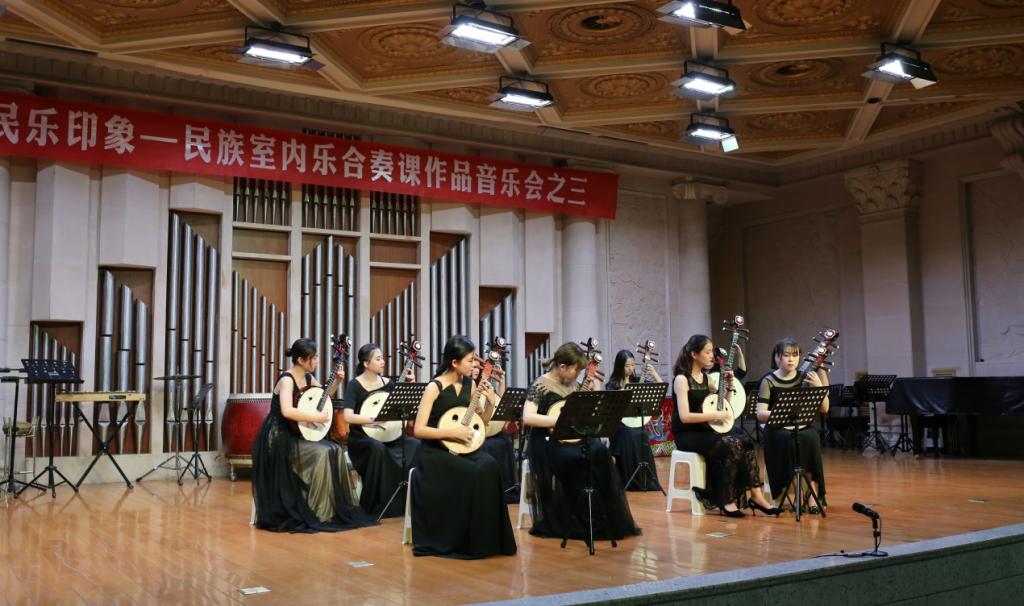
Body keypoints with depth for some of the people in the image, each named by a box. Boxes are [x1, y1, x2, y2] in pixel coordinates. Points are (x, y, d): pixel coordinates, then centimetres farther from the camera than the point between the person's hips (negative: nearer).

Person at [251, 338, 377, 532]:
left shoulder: (308, 377, 7)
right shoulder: (287, 380, -19)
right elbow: (287, 411, -35)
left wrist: (337, 382, 6)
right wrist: (317, 417, -29)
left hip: (297, 435, 8)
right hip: (280, 437, -8)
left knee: (335, 450, -11)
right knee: (322, 452, -26)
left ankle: (337, 508, -5)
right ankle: (317, 513, -17)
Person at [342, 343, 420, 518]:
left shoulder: (387, 383, 8)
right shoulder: (355, 385, -7)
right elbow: (348, 417, -21)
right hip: (362, 438, -5)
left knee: (416, 446, -20)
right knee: (378, 448, -38)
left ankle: (408, 501, -8)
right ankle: (372, 507, -23)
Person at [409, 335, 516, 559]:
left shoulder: (469, 384, 7)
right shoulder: (434, 387, -12)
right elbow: (419, 430, -17)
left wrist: (490, 401, -3)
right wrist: (452, 433, -21)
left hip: (462, 449, 6)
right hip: (436, 452, -5)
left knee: (489, 466, -25)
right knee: (473, 474, -30)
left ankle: (486, 540, -13)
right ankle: (462, 542, -12)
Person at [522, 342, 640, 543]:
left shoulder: (570, 384, 12)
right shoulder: (541, 385, -9)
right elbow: (527, 417, -22)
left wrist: (594, 389, 6)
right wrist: (560, 420, -24)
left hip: (571, 437, 6)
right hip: (548, 442, -6)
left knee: (600, 452, -23)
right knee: (579, 459, -32)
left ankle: (610, 521, -18)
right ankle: (583, 524, -17)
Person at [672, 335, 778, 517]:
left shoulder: (704, 376, 11)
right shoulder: (681, 379, -13)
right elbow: (685, 417, -22)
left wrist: (728, 384, 8)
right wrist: (716, 415, -20)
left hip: (706, 429, 7)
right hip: (687, 435, -7)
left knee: (746, 441, -14)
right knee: (731, 445, -27)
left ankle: (754, 495, -13)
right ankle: (726, 501, -17)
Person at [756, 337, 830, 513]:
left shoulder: (806, 378, 7)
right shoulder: (768, 381, -1)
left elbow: (825, 409, 3)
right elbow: (760, 414, -9)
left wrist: (819, 387, -12)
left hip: (803, 426, 2)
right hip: (778, 429, -2)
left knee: (811, 438, -32)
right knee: (790, 440, -35)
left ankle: (813, 494, -22)